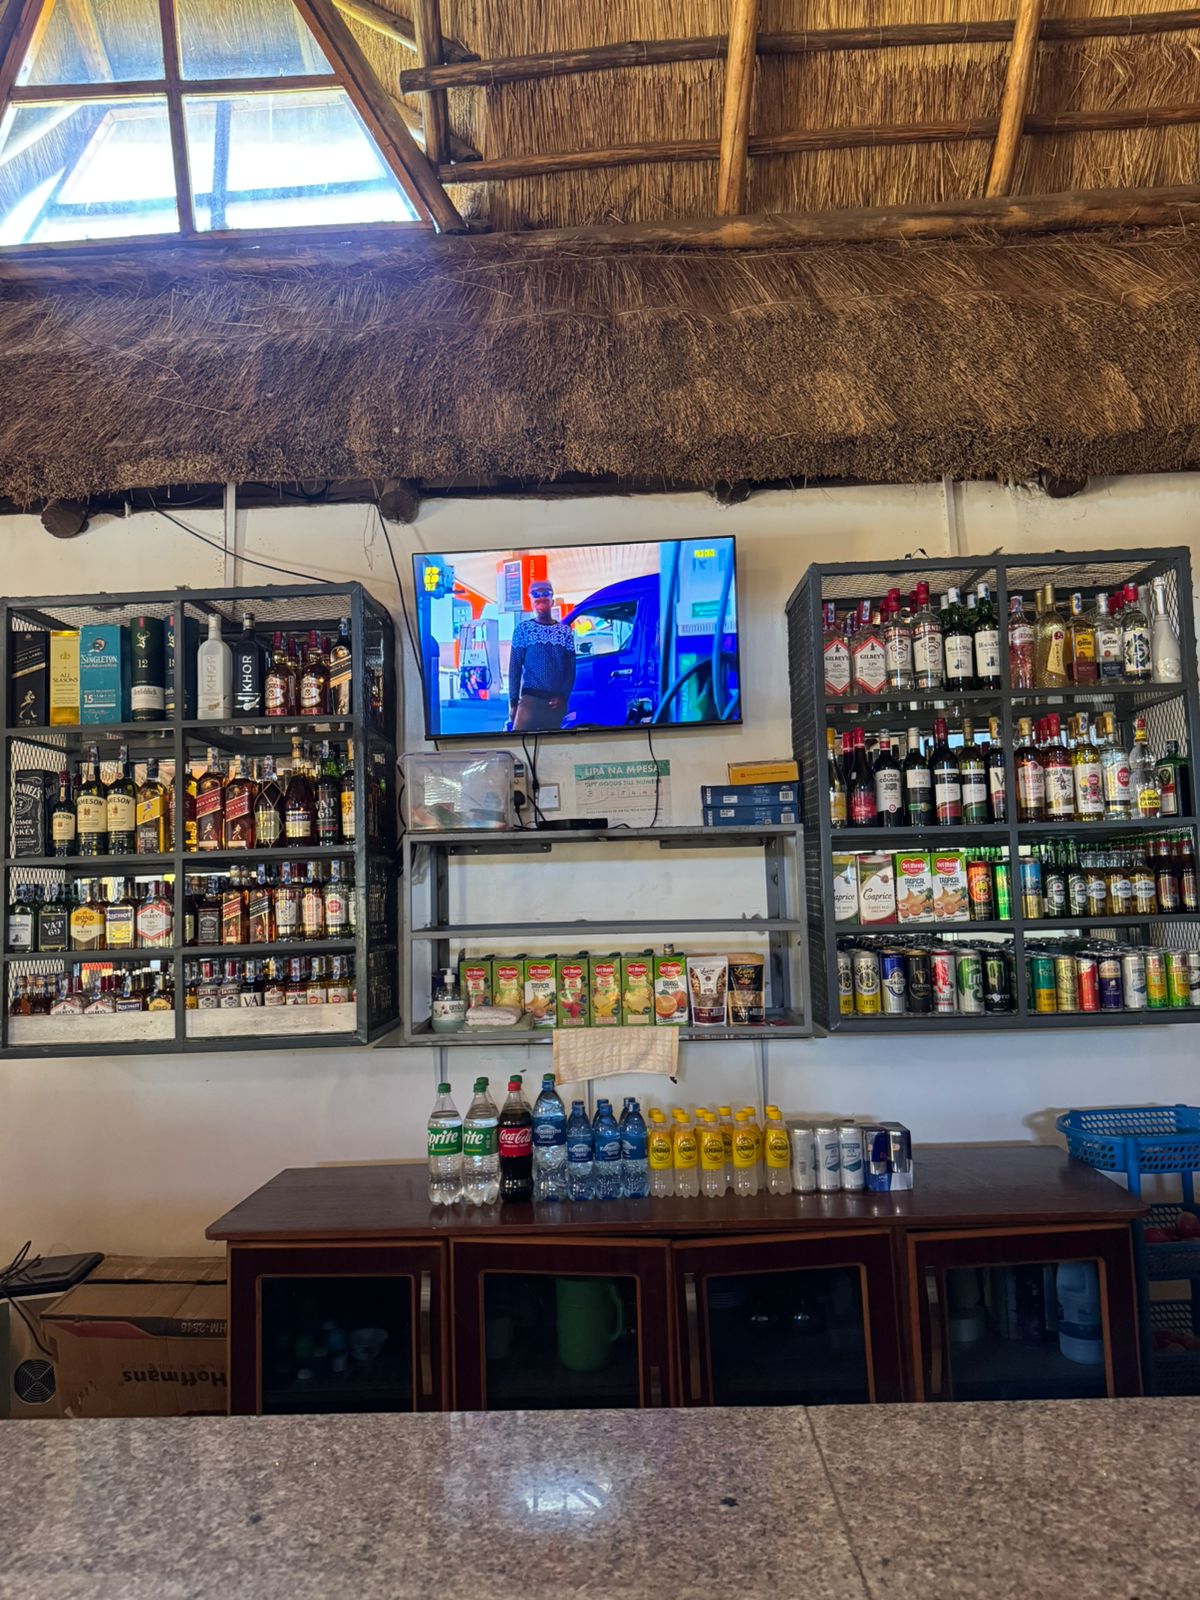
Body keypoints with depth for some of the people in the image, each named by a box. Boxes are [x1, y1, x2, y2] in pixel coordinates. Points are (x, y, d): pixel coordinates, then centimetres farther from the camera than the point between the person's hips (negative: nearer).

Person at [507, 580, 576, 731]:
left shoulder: (565, 631, 9)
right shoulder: (523, 629, 5)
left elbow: (570, 668, 9)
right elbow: (515, 667, 3)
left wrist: (563, 696, -4)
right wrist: (513, 701, -4)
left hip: (557, 700, 2)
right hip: (530, 698, -2)